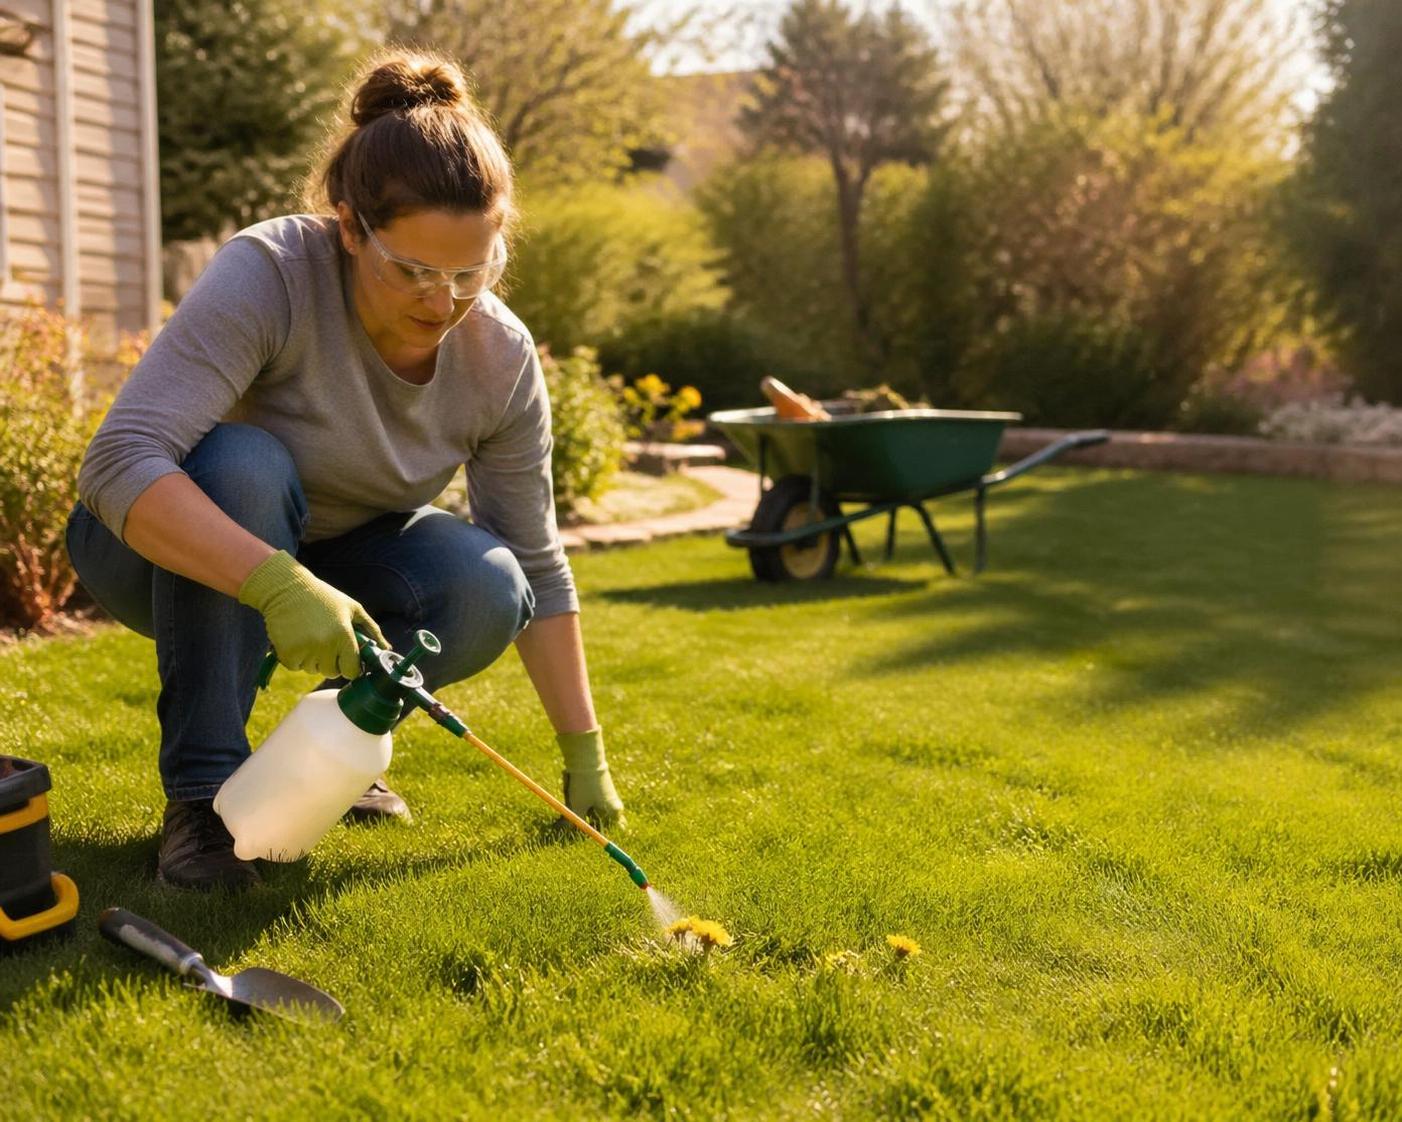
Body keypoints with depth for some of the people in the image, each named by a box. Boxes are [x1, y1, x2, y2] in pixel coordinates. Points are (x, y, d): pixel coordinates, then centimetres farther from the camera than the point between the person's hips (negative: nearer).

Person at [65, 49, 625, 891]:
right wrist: (278, 584, -52)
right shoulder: (270, 274, -30)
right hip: (173, 553, -3)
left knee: (487, 591, -25)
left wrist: (584, 752, -8)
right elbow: (118, 462, -40)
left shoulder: (502, 357, -16)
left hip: (327, 564, 3)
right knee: (243, 463, -36)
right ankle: (201, 795, -23)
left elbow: (536, 569, -8)